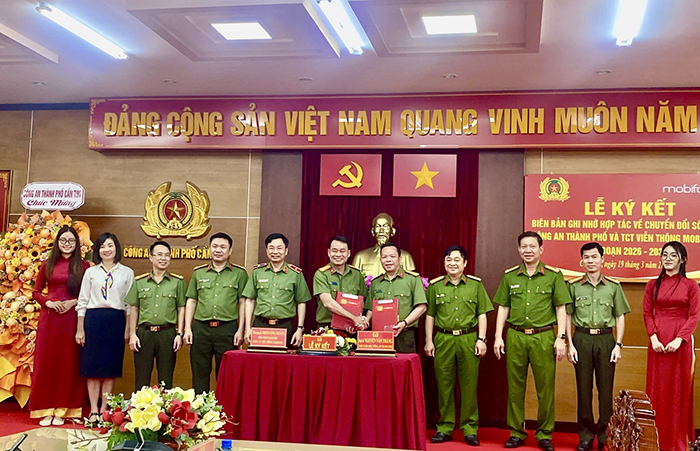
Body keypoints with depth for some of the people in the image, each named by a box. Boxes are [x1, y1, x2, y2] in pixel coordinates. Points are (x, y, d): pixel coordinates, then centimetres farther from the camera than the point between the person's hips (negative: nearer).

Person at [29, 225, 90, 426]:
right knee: (46, 362, 2)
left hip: (72, 318, -1)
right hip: (49, 318, 2)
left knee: (68, 363, 2)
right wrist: (49, 302, -6)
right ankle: (46, 410, 9)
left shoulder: (83, 266, 3)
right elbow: (36, 291, 11)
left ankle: (62, 410, 9)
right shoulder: (48, 265, 9)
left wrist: (74, 302, -12)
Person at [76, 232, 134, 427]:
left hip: (116, 321, 0)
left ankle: (104, 409, 11)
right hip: (93, 320, 0)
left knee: (111, 367, 3)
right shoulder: (90, 272, 8)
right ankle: (93, 410, 7)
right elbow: (82, 301, 7)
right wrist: (80, 329, 2)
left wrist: (128, 329, -1)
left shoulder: (127, 273, 7)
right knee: (92, 366, 1)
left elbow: (130, 303, 5)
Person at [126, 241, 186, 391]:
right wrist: (133, 334, 3)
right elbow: (134, 309, 11)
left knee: (166, 380, 4)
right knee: (141, 379, 3)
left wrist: (179, 334, -1)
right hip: (144, 333, 1)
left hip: (167, 333, -1)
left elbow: (181, 309, 6)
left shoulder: (178, 281, 6)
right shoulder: (139, 281, 8)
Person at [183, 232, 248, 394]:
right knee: (200, 375, 6)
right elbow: (191, 301, 13)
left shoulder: (239, 273, 5)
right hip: (201, 328, 2)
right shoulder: (198, 272, 12)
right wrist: (187, 328, 5)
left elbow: (243, 302, 4)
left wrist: (240, 330, -3)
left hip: (227, 329, -2)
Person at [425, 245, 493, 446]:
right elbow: (430, 315, 11)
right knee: (444, 385, 4)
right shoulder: (435, 286, 9)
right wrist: (429, 340, 5)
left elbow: (482, 314, 8)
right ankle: (444, 428, 13)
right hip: (443, 339, 1)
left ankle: (470, 429, 10)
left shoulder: (475, 284, 8)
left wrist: (481, 339, 0)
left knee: (469, 386, 1)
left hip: (468, 339, -1)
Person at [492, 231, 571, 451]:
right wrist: (498, 337, 5)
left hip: (543, 337, -2)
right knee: (515, 387, 6)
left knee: (545, 387, 1)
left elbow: (561, 309, 3)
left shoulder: (553, 275, 3)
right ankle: (516, 433, 16)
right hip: (515, 336, 2)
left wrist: (561, 338, -4)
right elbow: (503, 308, 12)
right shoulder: (509, 276, 10)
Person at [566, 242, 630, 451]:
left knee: (606, 388, 2)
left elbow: (620, 317, 7)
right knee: (583, 388, 4)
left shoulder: (613, 286, 6)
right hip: (581, 339, 0)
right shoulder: (574, 286, 5)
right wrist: (570, 344, -1)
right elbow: (567, 316, 7)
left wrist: (618, 345, -2)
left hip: (606, 339, 0)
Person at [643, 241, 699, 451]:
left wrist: (679, 339, -14)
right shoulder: (653, 285, 8)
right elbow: (647, 314, 5)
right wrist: (654, 337, -9)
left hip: (680, 343, -2)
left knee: (679, 390, 4)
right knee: (657, 389, 5)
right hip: (658, 343, 2)